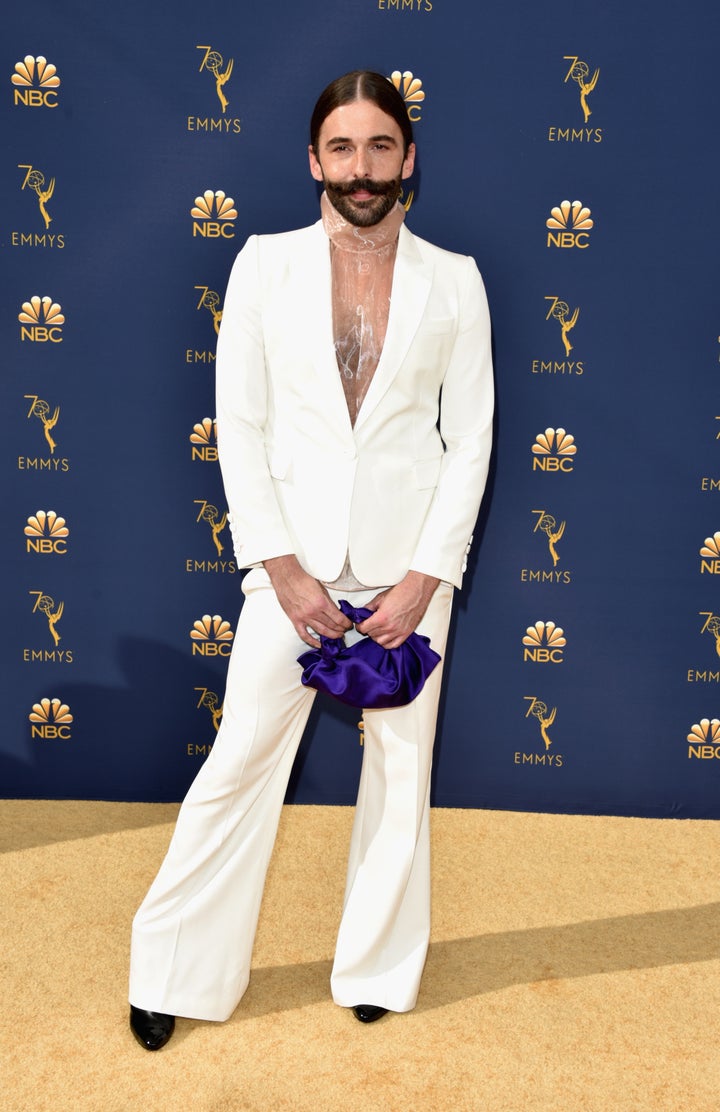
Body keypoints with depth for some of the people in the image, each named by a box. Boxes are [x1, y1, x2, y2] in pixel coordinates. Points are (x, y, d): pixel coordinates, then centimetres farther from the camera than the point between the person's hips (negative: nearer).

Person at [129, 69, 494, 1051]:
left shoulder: (453, 280, 3)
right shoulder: (265, 264, 2)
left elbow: (471, 435, 1)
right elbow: (239, 425, -1)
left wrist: (425, 575, -7)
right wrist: (281, 566, -9)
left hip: (411, 563, 1)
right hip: (295, 557, -1)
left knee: (402, 769, 11)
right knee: (240, 762, 4)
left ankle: (379, 967, 33)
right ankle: (177, 973, 24)